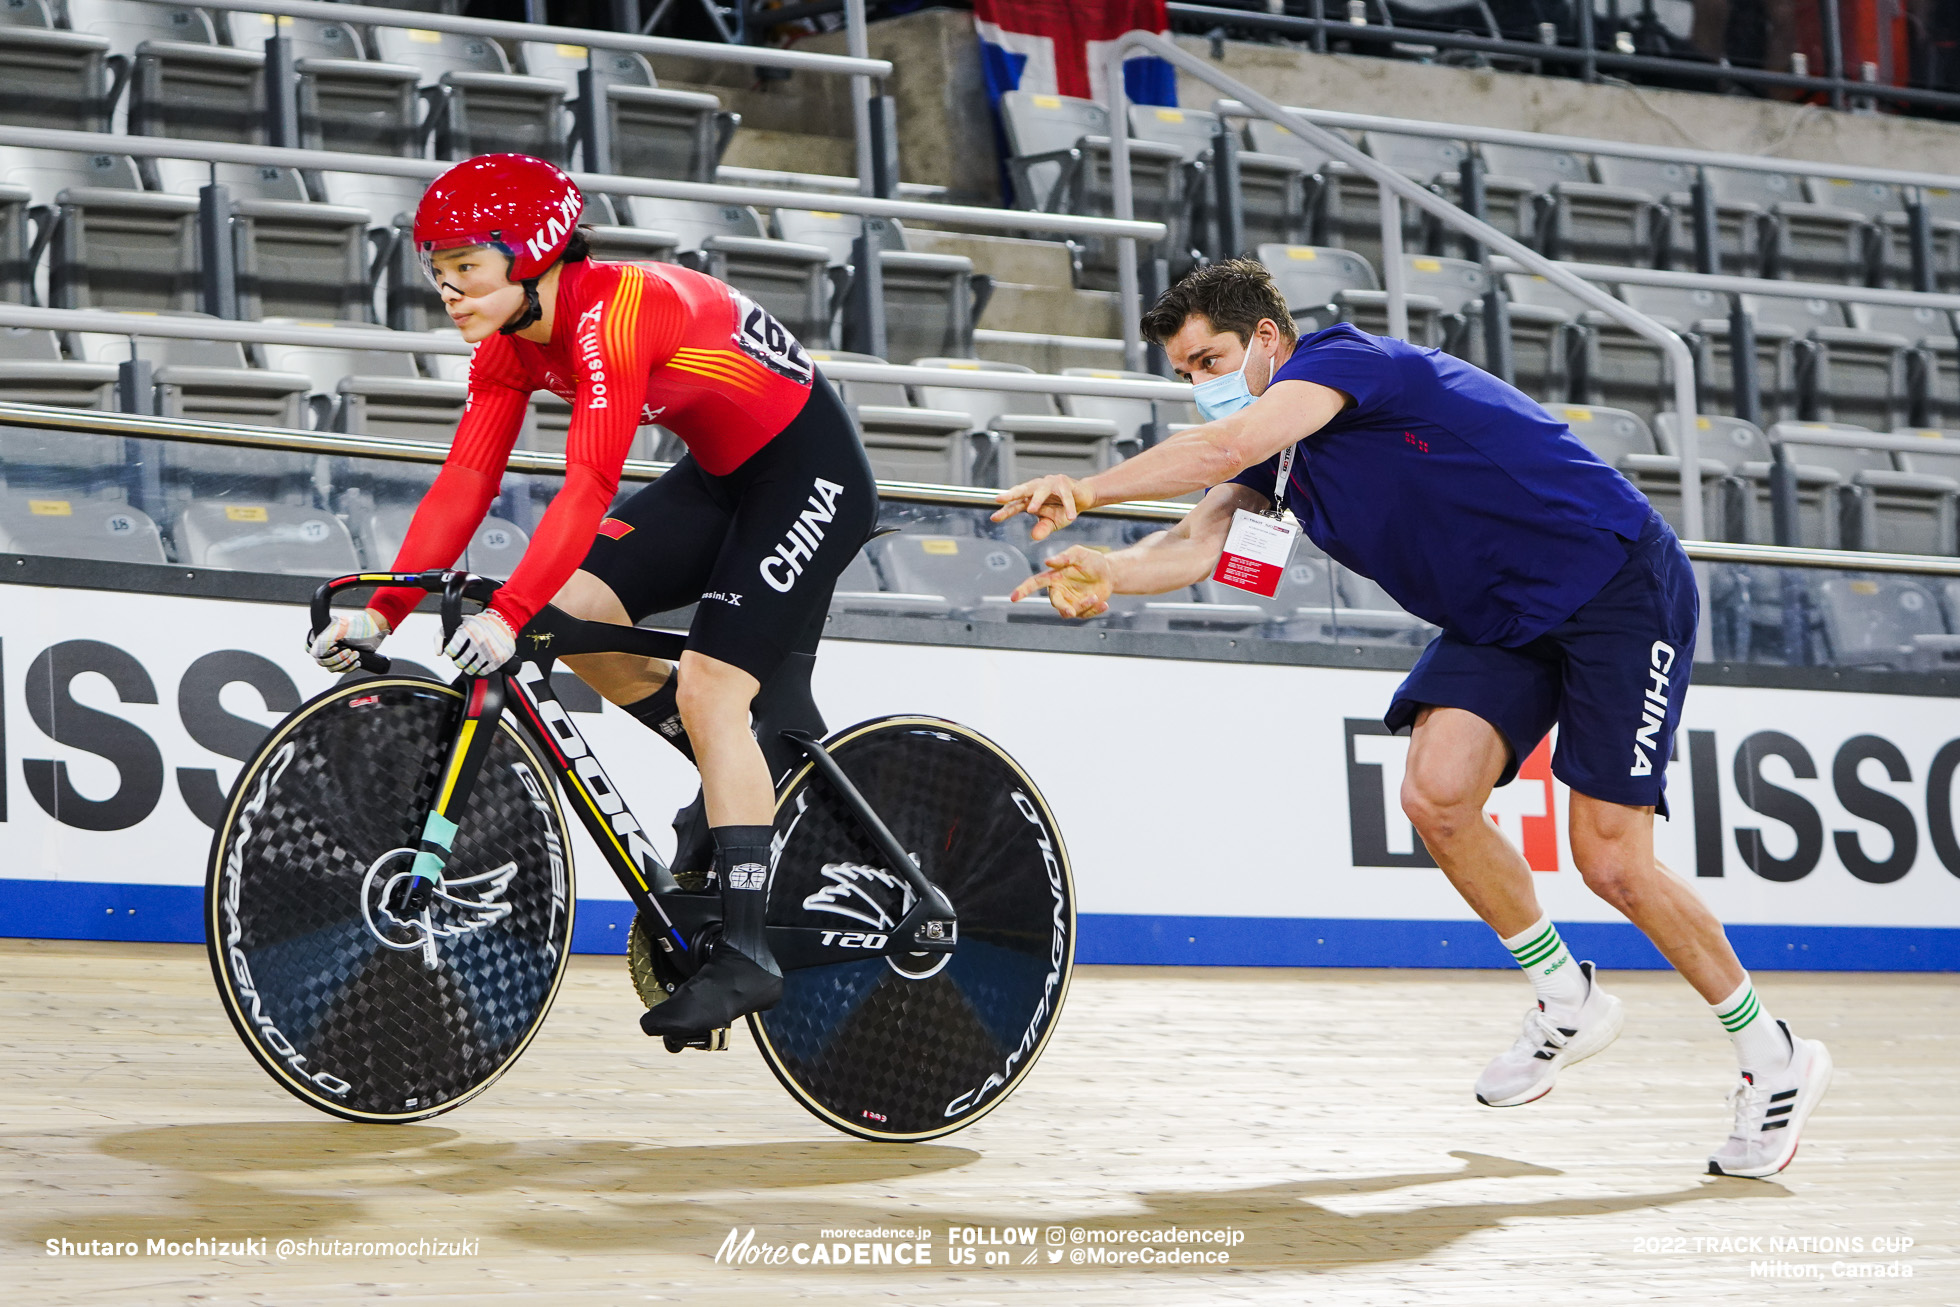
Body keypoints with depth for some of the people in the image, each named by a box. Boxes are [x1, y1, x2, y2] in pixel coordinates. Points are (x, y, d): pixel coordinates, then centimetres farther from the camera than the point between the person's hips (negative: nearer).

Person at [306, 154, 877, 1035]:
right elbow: (463, 484, -6)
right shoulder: (509, 348, -4)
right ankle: (740, 776, 11)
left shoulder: (613, 311, -29)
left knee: (709, 687, -18)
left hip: (811, 473, -9)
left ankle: (744, 952, -14)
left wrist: (507, 615, -44)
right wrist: (384, 613, -16)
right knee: (572, 610, -7)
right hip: (721, 475, 9)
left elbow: (588, 485, -37)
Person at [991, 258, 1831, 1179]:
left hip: (1618, 588, -8)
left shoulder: (1342, 359, -18)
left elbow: (1226, 448, -33)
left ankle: (1772, 1055, 7)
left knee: (1612, 864, -12)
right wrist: (1103, 573, -27)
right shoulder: (1270, 454, 7)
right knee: (1436, 793, -14)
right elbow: (1195, 545, -8)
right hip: (1497, 621, 8)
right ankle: (1567, 1001, 8)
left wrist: (1086, 490, -30)